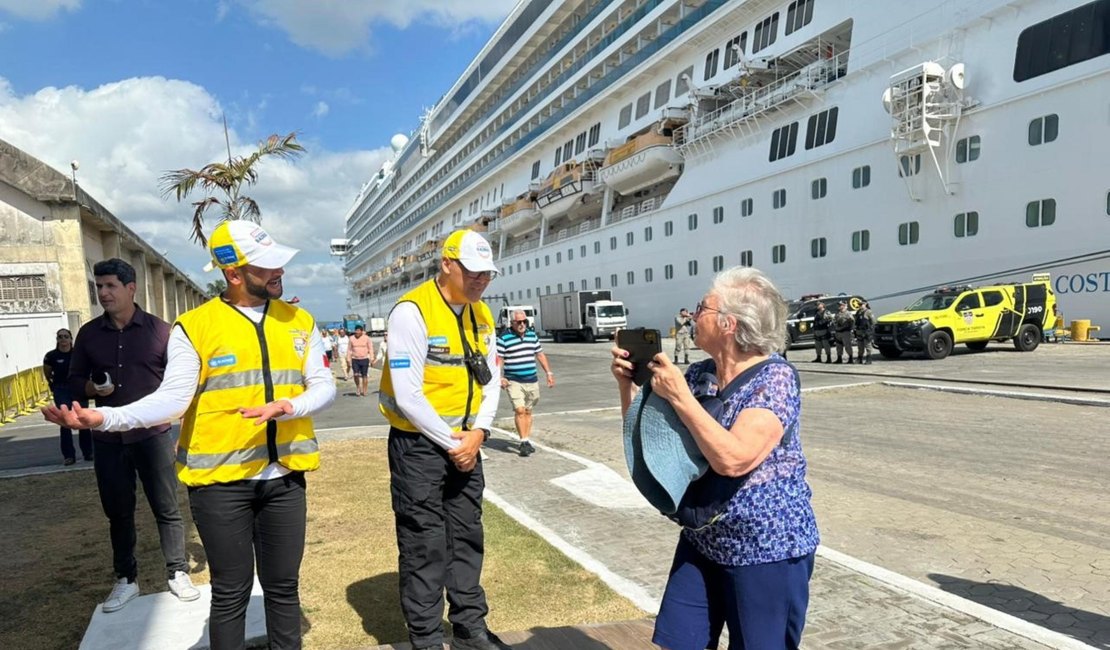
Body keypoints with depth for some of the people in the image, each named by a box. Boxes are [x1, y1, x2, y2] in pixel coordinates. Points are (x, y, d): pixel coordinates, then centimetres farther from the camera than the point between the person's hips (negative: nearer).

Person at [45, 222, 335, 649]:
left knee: (283, 586, 14)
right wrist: (105, 418, -23)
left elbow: (323, 385, 3)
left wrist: (289, 408, -16)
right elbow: (173, 398, -9)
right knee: (231, 592, 10)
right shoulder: (195, 326, -5)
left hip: (284, 476, 3)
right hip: (220, 478, -2)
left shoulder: (300, 322, 5)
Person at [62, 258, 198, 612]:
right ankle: (126, 579, 29)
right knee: (118, 512, 13)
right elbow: (75, 380, 12)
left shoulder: (159, 330, -4)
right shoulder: (88, 333, 5)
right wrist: (93, 389, -12)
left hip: (153, 434, -3)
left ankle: (177, 573, 18)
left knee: (167, 508, 4)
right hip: (107, 438, 3)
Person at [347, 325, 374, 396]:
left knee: (364, 375, 3)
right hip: (355, 359, 1)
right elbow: (349, 349, 9)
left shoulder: (366, 338, 0)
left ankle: (364, 390, 15)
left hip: (364, 359, -1)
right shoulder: (351, 338, 4)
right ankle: (358, 387, 15)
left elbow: (370, 348, 4)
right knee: (356, 375, -10)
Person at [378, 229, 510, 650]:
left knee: (467, 538, 16)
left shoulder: (481, 316, 5)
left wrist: (477, 433, -7)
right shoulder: (412, 311, -18)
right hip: (418, 445, -7)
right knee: (424, 547, 4)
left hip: (465, 443, 7)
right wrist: (450, 442, -15)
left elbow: (491, 380, 8)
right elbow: (406, 396, -21)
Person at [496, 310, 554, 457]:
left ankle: (526, 441, 19)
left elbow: (540, 355, 17)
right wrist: (500, 377, -17)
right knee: (519, 410, -14)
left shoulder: (532, 336, 11)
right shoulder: (504, 339, -5)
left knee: (528, 411, 10)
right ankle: (524, 442, -8)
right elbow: (499, 359, -6)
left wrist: (548, 373, 14)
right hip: (514, 381, -5)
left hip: (532, 380, 5)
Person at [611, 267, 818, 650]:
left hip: (767, 551, -6)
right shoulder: (698, 374, 0)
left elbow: (732, 459, -31)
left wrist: (677, 396, -28)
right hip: (702, 542, 6)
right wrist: (627, 383, -7)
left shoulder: (775, 378, -19)